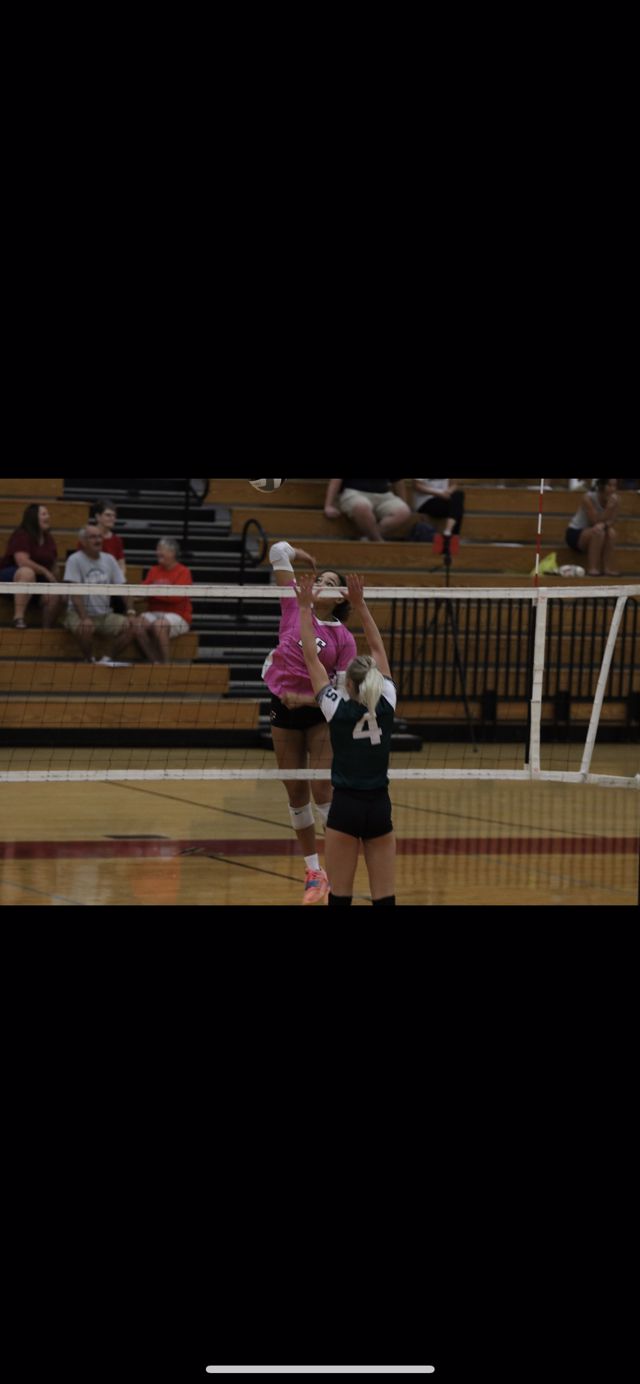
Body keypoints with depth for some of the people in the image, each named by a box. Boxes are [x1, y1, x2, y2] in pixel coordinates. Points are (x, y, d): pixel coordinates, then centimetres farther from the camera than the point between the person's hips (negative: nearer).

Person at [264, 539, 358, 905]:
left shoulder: (344, 638, -5)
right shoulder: (295, 608, 0)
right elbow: (279, 552, 2)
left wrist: (309, 698, -19)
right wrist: (304, 557, 20)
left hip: (320, 713, -3)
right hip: (284, 711, 3)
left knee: (323, 790, -11)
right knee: (296, 792, 7)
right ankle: (313, 870, 17)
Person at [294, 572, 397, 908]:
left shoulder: (337, 708, -8)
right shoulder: (386, 704, -2)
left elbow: (311, 657, -2)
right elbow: (378, 649, 7)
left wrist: (305, 607, 4)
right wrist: (360, 604, 11)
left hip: (346, 807, -2)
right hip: (380, 807, 2)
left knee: (340, 896, 4)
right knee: (384, 898, 2)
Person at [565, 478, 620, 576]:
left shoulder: (613, 500, -6)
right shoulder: (588, 498, -20)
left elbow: (610, 522, -12)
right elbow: (595, 522, -23)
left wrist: (604, 524, -35)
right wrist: (609, 507, -31)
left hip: (594, 535, 5)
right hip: (575, 534, -5)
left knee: (611, 532, -26)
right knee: (598, 530, -34)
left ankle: (608, 568, -24)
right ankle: (592, 568, -35)